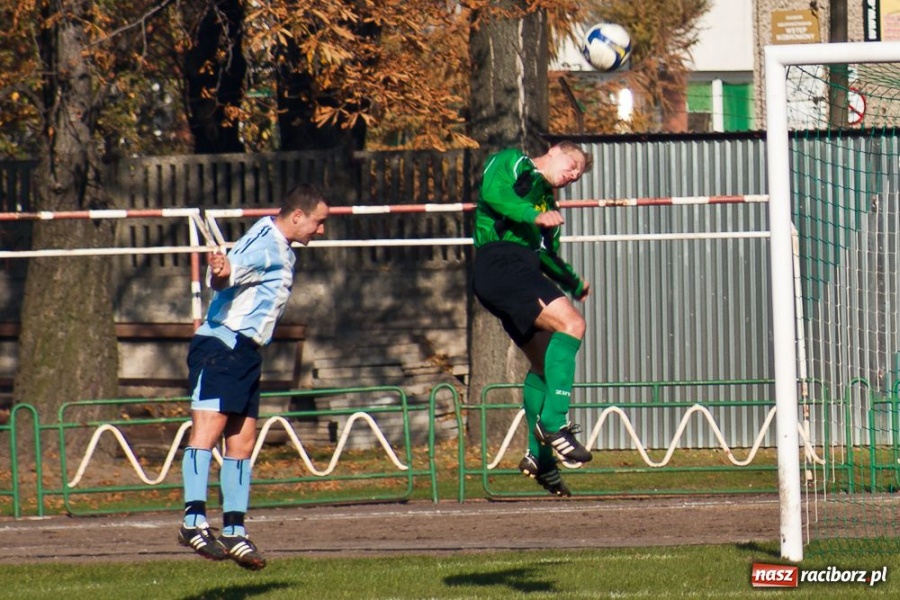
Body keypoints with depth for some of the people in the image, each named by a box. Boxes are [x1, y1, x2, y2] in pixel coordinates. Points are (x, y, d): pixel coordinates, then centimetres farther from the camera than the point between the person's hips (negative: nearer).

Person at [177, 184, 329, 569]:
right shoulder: (265, 244, -12)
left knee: (241, 444, 9)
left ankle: (234, 532, 11)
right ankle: (194, 521, -29)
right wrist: (221, 272, -52)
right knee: (207, 429, -18)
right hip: (221, 346, -10)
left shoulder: (284, 253, 20)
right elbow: (232, 269, -31)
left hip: (244, 352, 10)